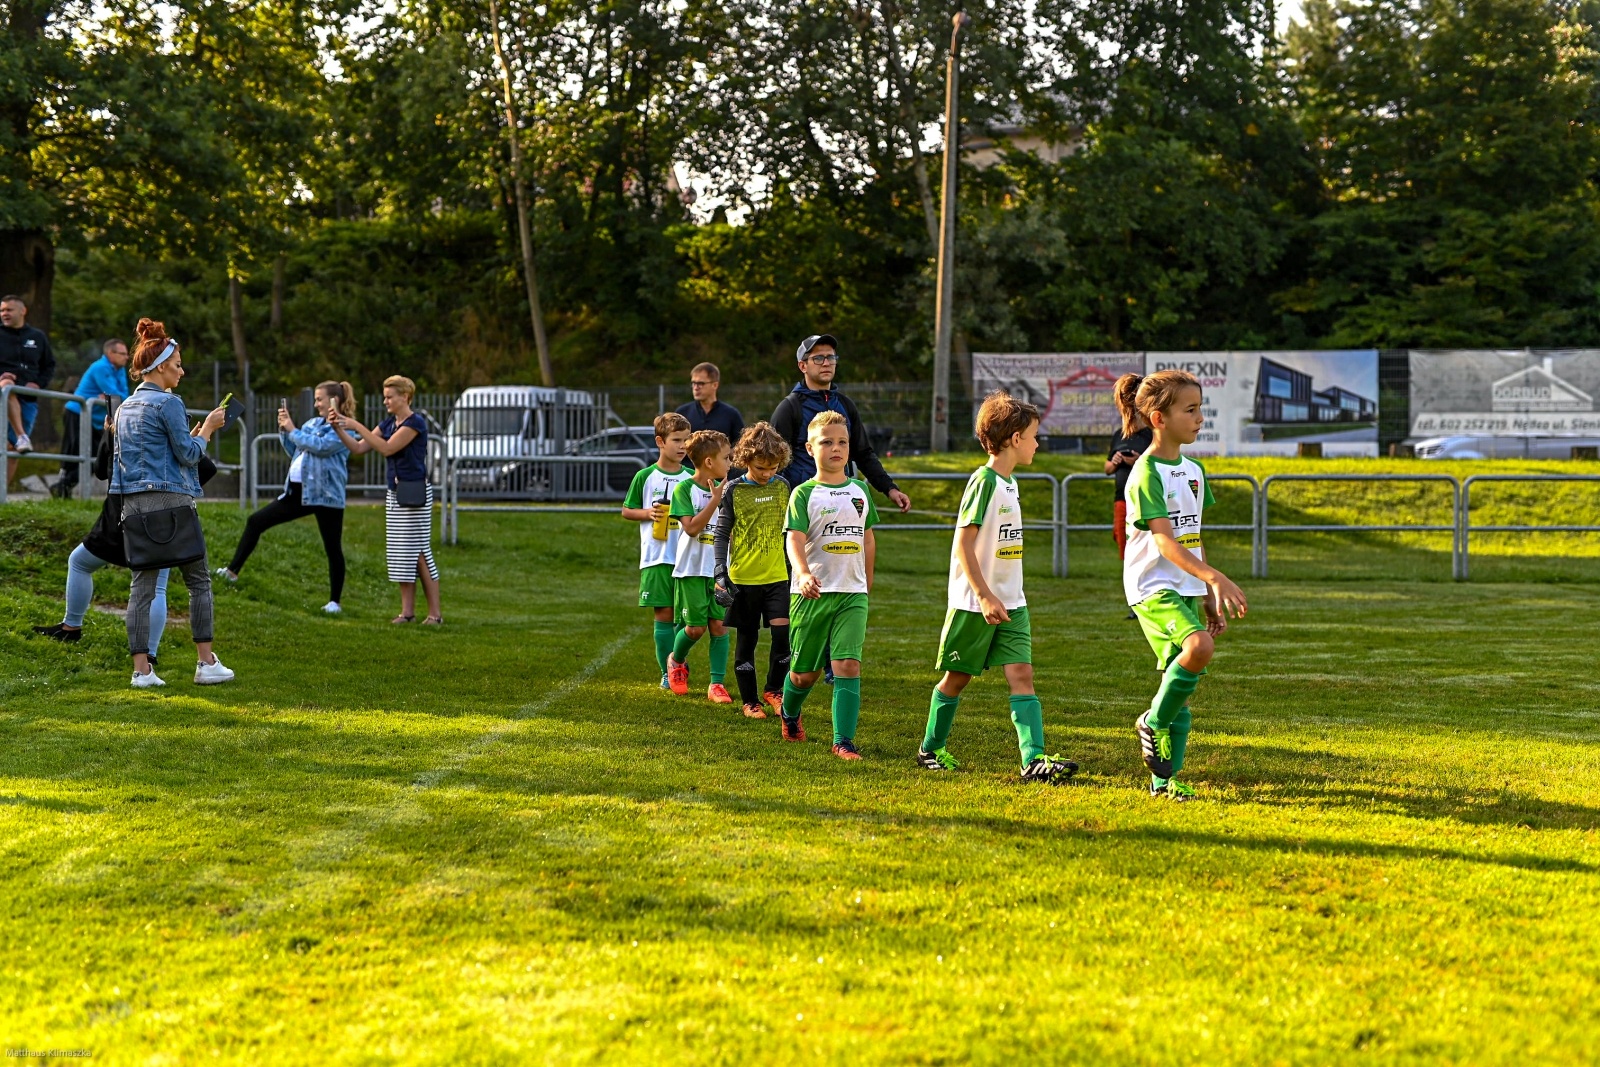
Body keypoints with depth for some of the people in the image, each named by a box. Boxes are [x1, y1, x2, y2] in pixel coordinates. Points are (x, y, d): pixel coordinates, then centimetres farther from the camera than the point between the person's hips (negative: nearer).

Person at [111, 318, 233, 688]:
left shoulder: (125, 407, 15)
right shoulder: (168, 403, -10)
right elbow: (188, 454, -10)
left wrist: (197, 432, 20)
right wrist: (208, 428, 5)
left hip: (133, 502, 7)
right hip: (169, 498, -7)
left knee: (143, 584, 4)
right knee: (199, 580, 5)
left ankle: (141, 670, -1)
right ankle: (207, 663, 5)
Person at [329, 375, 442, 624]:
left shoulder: (415, 422, -13)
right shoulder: (389, 422, 12)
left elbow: (387, 448, -21)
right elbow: (359, 448, 10)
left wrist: (356, 425, -20)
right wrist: (339, 428, -4)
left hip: (414, 493, -8)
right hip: (394, 493, 8)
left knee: (419, 552, -7)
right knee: (399, 553, 7)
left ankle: (435, 613, -3)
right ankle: (407, 611, 11)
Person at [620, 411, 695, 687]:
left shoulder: (691, 478, 7)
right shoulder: (645, 477, 1)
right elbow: (626, 511, 7)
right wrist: (648, 513, -9)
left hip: (686, 558, 2)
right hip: (656, 558, -2)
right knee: (663, 613, -2)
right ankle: (667, 673, 3)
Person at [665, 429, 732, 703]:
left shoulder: (723, 490, 8)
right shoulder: (684, 489, -7)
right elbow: (692, 527, -18)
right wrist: (715, 500, -20)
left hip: (719, 569, 4)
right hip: (691, 568, -4)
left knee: (719, 624, -1)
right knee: (695, 627, -3)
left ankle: (717, 684, 4)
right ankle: (676, 661, 27)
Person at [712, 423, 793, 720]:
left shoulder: (782, 486, 4)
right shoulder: (733, 490, -5)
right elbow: (722, 534, -1)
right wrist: (721, 575, -9)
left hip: (777, 576, 2)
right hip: (743, 578, -2)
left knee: (783, 631, -10)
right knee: (746, 640, 6)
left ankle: (774, 689, 9)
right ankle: (749, 700, 17)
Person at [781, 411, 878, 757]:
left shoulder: (860, 491, 9)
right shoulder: (804, 494, -4)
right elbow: (795, 539, -16)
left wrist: (867, 581, 22)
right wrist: (802, 574, -33)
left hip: (853, 593, 2)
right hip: (811, 595, -2)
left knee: (848, 666, -13)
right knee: (804, 672, 10)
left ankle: (844, 741, -10)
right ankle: (789, 714, 41)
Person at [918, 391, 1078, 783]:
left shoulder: (1009, 482, 11)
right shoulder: (984, 481, -15)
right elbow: (963, 544, -19)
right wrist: (985, 597, -22)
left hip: (1010, 603, 7)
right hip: (973, 603, -7)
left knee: (1022, 674, -6)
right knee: (957, 677, 7)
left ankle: (1034, 759, -14)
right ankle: (931, 749, 24)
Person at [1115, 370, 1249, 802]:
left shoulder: (1194, 470, 13)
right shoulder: (1146, 473, -13)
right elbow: (1164, 542, -23)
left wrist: (1209, 597, 19)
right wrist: (1215, 577, -34)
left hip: (1188, 589, 8)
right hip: (1153, 587, -8)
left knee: (1181, 679, 5)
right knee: (1199, 646, -30)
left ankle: (1164, 779, 12)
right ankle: (1154, 722, -8)